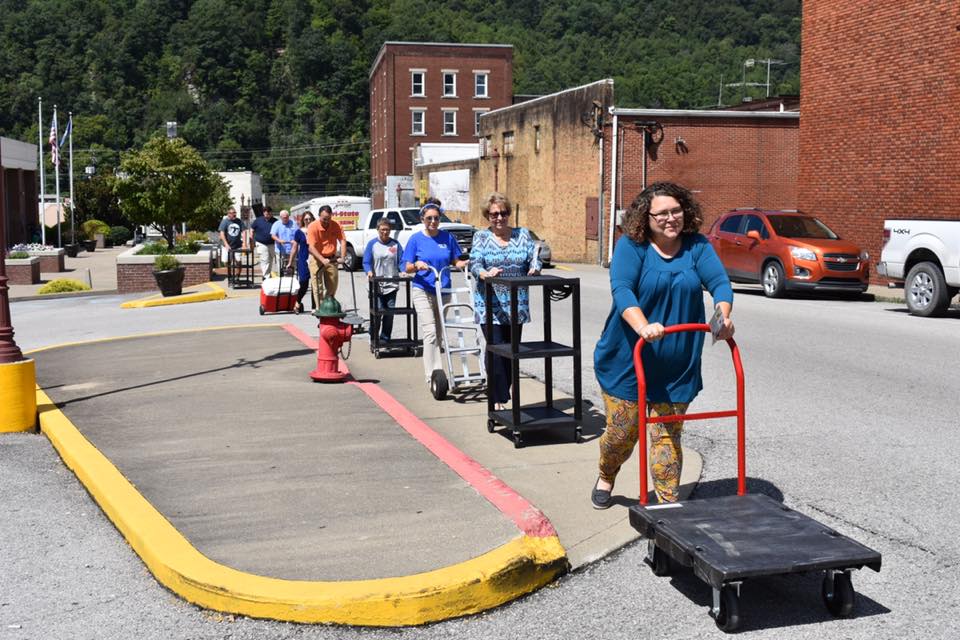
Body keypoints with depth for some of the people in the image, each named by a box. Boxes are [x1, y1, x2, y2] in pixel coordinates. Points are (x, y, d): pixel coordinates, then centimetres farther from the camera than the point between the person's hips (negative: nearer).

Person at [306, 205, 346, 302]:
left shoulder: (336, 225, -6)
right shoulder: (313, 227, -15)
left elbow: (342, 240, -6)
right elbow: (311, 247, -20)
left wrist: (342, 257, -19)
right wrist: (323, 260, -31)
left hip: (331, 259, 3)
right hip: (317, 259, -3)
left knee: (332, 287, 8)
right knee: (318, 287, -4)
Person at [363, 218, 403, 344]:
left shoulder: (395, 244, 9)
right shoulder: (372, 244, 3)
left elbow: (402, 260, 4)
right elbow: (366, 262, -2)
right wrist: (369, 271, -22)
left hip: (392, 285, 3)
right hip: (377, 285, -3)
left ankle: (385, 338, 13)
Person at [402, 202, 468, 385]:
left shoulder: (447, 237, 3)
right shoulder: (416, 239, -3)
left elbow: (455, 261, 8)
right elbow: (407, 268, -3)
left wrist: (464, 263, -14)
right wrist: (417, 265, -25)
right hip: (422, 290, -4)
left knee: (439, 333, 12)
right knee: (430, 332, -15)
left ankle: (433, 372, 24)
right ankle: (432, 375, -17)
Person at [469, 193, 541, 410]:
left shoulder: (522, 235, 11)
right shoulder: (481, 237, 3)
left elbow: (534, 258, 4)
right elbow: (474, 263, -10)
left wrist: (534, 268, -20)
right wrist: (485, 273, -32)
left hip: (517, 307, 3)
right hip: (490, 305, -3)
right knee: (497, 352, -11)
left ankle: (503, 397, 19)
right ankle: (499, 400, -8)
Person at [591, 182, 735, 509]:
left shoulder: (697, 246, 2)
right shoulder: (630, 246, -7)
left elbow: (719, 281, -8)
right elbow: (622, 289, -20)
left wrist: (723, 316, -29)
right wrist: (642, 327, -37)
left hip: (677, 366, 2)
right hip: (627, 359, -2)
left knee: (667, 435, 3)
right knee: (622, 431, 8)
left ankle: (668, 502, 15)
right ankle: (605, 478, 38)